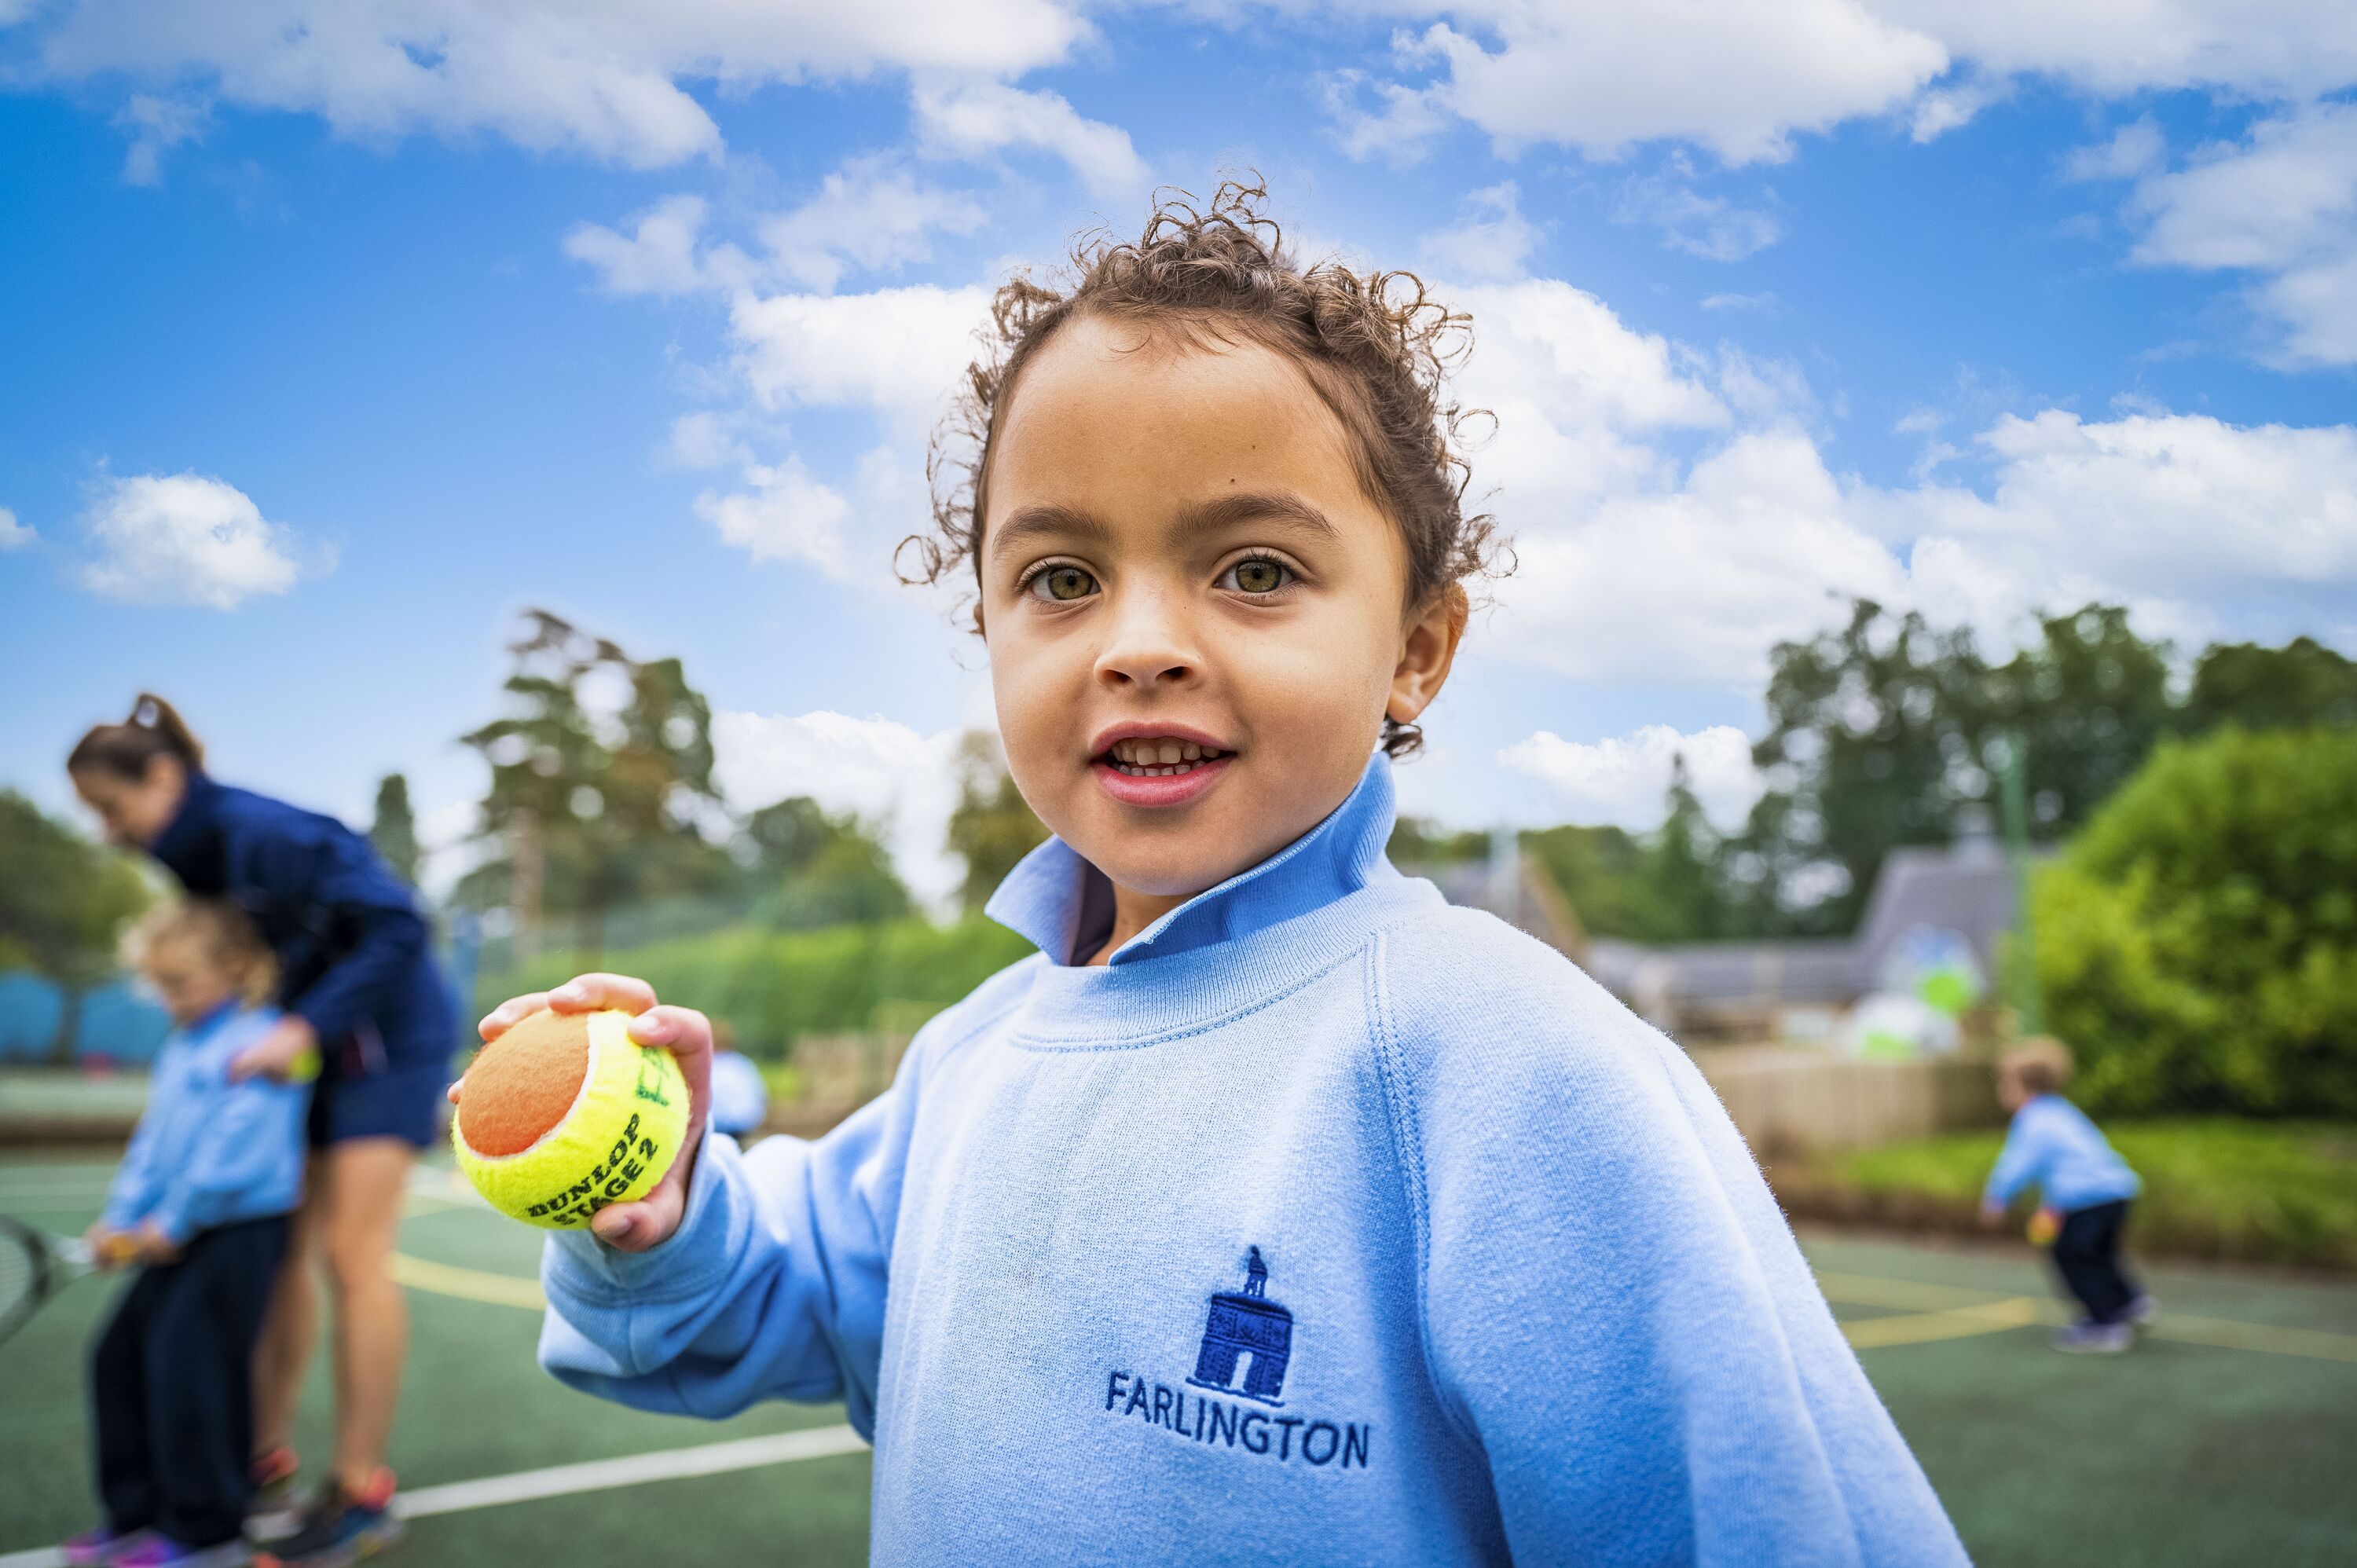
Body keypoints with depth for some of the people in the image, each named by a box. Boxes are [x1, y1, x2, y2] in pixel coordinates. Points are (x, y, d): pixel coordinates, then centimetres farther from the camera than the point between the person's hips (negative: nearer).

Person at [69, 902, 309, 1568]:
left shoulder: (261, 1040, -14)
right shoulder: (179, 1048, 15)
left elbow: (242, 1145, -21)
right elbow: (154, 1140, 16)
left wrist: (176, 1220, -16)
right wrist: (123, 1218, 4)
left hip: (240, 1231, -9)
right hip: (181, 1237, 9)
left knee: (187, 1363, -9)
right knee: (119, 1355, 11)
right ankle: (137, 1511, 23)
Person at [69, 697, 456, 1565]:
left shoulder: (265, 833, -23)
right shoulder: (196, 854, 3)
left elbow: (396, 925, -27)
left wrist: (306, 1027, -30)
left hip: (390, 1037, -8)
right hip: (316, 1049, 8)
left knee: (350, 1256, -10)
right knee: (279, 1250, 7)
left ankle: (360, 1493, -2)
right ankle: (265, 1459, 19)